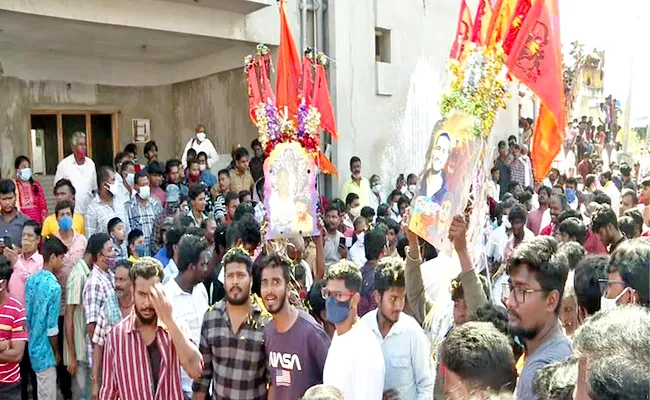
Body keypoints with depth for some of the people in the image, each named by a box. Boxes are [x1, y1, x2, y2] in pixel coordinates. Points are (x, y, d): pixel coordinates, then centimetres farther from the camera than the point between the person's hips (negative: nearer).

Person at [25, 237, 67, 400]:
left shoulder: (31, 280, 0)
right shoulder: (54, 286, -22)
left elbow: (27, 315, 7)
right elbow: (52, 327, -19)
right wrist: (57, 351, -6)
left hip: (33, 347, 8)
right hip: (45, 350, -8)